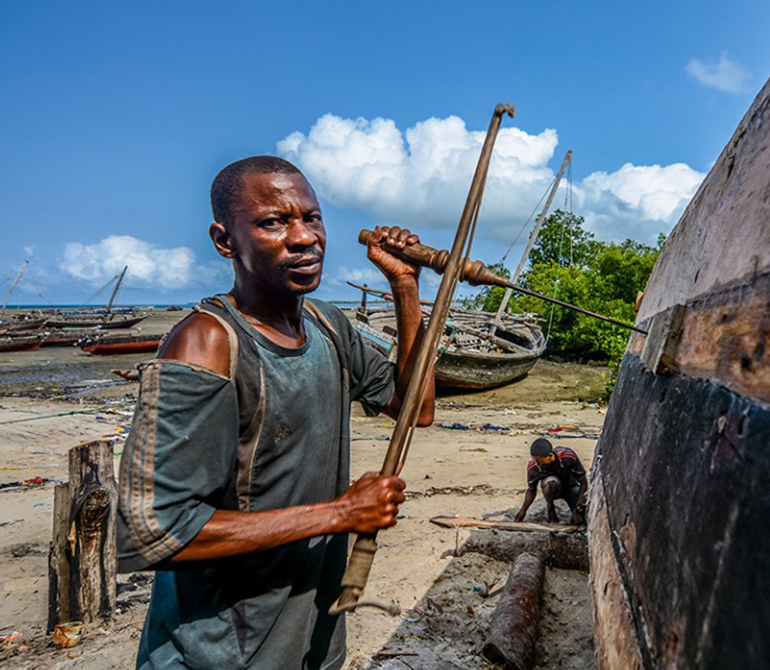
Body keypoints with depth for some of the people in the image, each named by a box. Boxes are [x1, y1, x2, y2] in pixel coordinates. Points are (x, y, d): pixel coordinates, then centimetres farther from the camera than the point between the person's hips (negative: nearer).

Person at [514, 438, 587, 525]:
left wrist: (578, 506, -30)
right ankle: (551, 509, -10)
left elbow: (583, 482, -21)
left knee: (580, 519, -25)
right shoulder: (533, 468, -28)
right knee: (550, 482, -38)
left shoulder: (568, 457, -34)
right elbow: (531, 490, -7)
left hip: (571, 487, 0)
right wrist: (523, 510, -19)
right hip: (552, 490, 1)